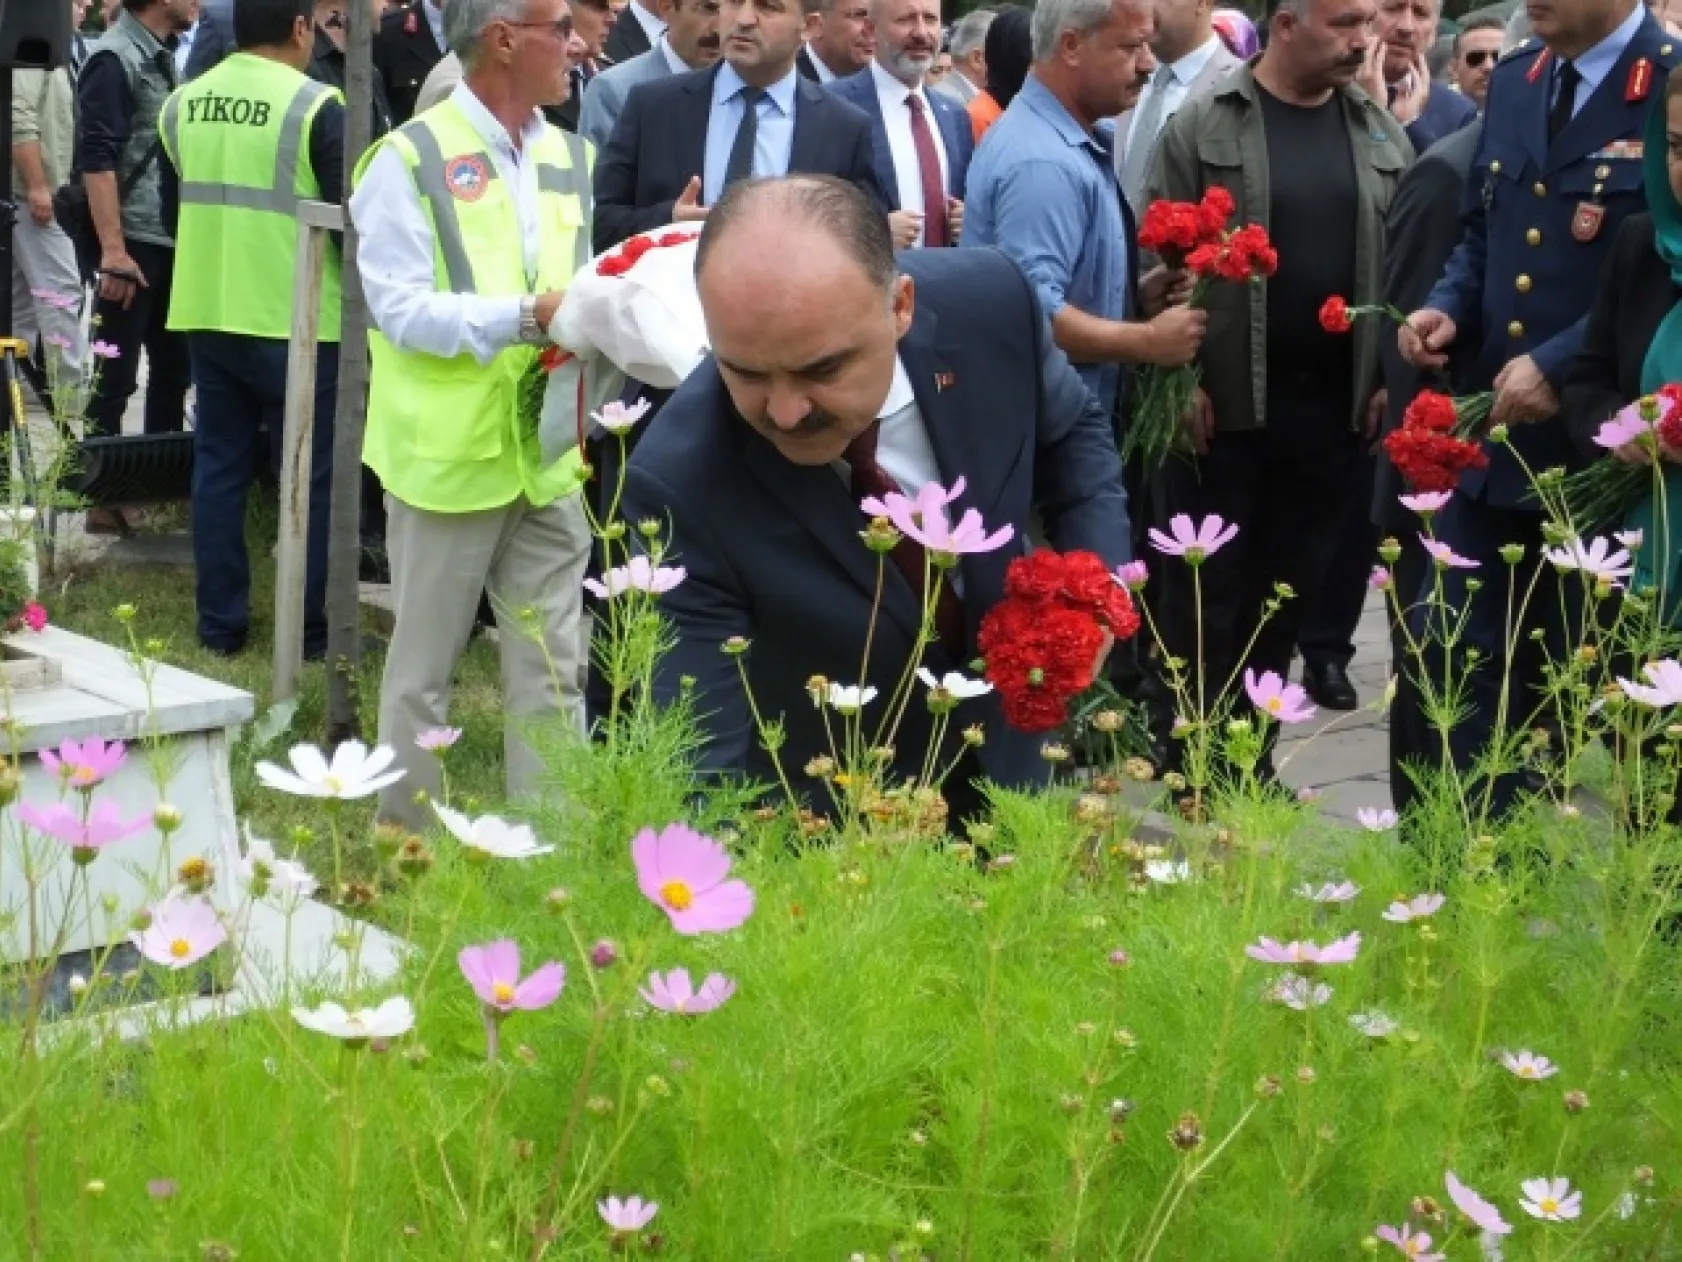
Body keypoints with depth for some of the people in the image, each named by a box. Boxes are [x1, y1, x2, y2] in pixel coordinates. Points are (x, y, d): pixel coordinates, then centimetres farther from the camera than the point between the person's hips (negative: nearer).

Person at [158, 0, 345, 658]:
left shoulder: (181, 104, 6)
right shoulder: (315, 106, -13)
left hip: (206, 312, 6)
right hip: (296, 319, -5)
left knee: (218, 468, 11)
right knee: (309, 476, 3)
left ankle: (220, 623, 14)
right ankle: (310, 629, 7)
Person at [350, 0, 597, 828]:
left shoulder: (570, 158, 11)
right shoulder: (410, 159, -9)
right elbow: (400, 308, -15)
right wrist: (525, 317, -23)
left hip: (549, 455, 5)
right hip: (449, 456, -5)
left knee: (553, 672, 7)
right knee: (423, 668, 8)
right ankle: (406, 841, 21)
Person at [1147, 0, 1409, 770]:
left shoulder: (1381, 134, 8)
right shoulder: (1202, 126, -4)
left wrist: (1390, 379, 3)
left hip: (1333, 404, 4)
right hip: (1225, 401, -4)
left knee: (1291, 590, 10)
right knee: (1206, 591, 3)